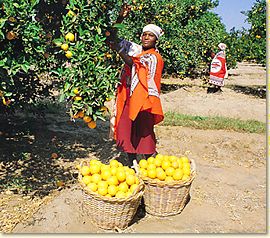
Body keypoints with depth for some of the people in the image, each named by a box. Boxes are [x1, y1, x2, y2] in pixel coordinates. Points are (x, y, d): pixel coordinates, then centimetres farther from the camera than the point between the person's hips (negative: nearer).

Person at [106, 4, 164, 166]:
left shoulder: (155, 57, -2)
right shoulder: (134, 48, 12)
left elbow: (135, 64, -17)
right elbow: (113, 38, 9)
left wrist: (119, 50, -23)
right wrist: (120, 19, -3)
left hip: (144, 99, -5)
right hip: (128, 96, 5)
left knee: (144, 132, -3)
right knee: (127, 130, 5)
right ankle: (132, 164, 18)